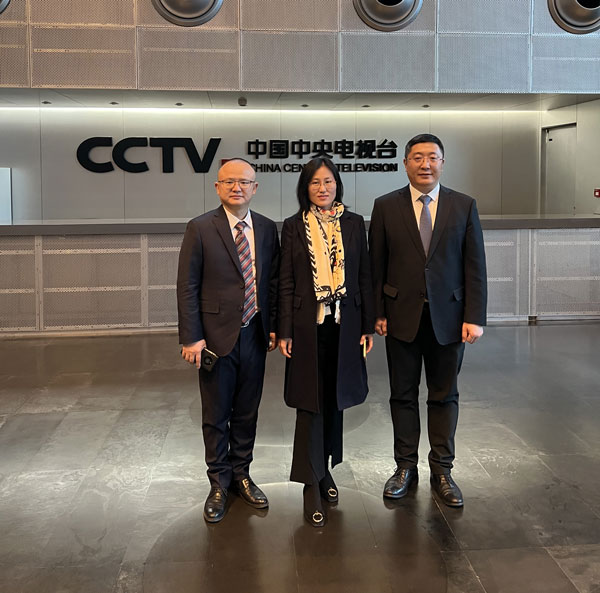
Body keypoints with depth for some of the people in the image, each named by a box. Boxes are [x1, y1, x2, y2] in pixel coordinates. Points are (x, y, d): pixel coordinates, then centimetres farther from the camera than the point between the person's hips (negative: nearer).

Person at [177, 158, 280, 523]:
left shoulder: (267, 229, 6)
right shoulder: (200, 229, -6)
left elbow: (273, 282, 10)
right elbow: (187, 287, -7)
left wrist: (274, 327, 5)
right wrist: (191, 338, -11)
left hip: (255, 335, 4)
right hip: (217, 336, -3)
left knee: (247, 413, 15)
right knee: (216, 415, 8)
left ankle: (242, 475, 32)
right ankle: (219, 484, 24)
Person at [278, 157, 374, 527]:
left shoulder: (354, 224, 5)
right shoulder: (294, 227, 1)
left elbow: (365, 277, 5)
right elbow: (286, 283, 0)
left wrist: (368, 326, 1)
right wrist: (285, 331, -5)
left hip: (344, 325, 2)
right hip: (308, 325, -2)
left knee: (335, 399, 13)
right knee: (310, 403, 0)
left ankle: (325, 468, 31)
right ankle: (312, 485, 9)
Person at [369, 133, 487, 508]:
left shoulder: (464, 206, 1)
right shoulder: (386, 207, 1)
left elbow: (475, 266, -1)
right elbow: (377, 265, 2)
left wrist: (475, 318, -7)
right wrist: (377, 313, -2)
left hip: (448, 317, 0)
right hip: (402, 316, 0)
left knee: (444, 395, 9)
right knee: (403, 395, 9)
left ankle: (442, 471, 21)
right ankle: (406, 468, 22)